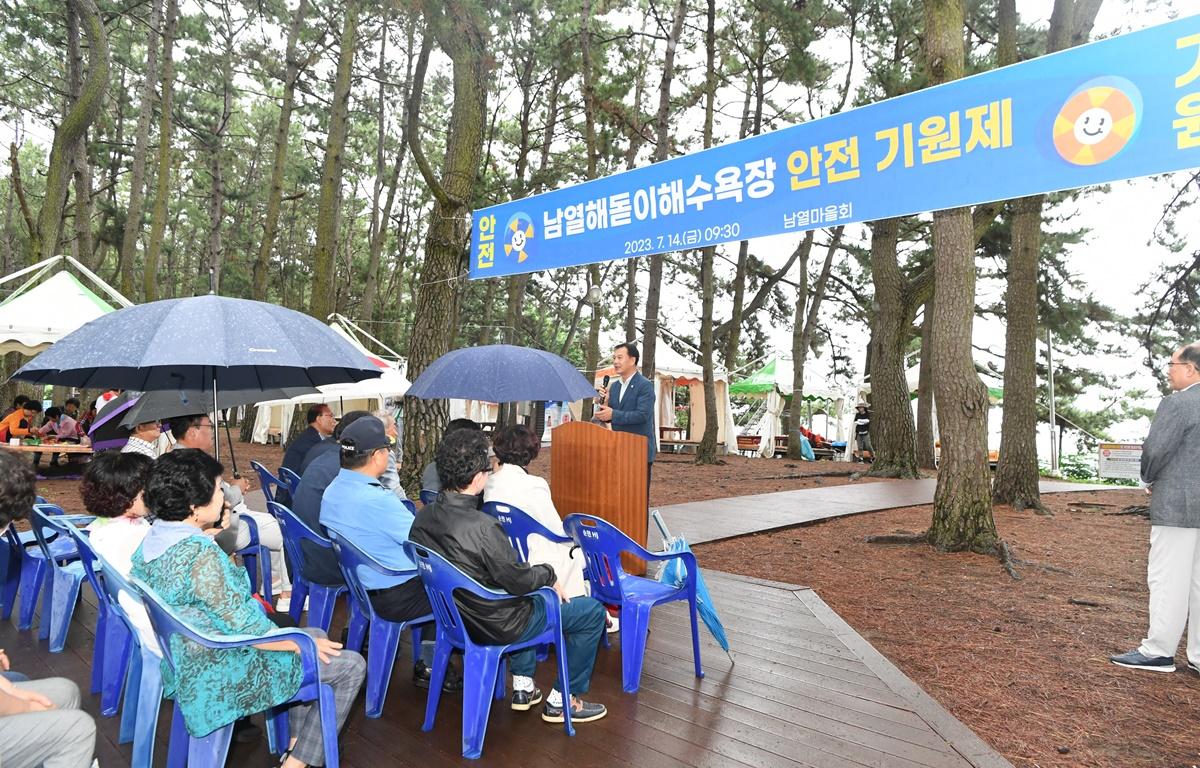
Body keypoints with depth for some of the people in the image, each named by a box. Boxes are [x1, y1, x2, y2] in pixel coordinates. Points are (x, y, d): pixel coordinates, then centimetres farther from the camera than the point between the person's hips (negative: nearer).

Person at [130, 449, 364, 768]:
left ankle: (296, 742, 26)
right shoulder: (201, 554, -31)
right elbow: (246, 631, -25)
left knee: (316, 635, 22)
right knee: (352, 665, 0)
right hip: (222, 675, -9)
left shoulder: (154, 537, -3)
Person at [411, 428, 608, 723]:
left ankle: (522, 686, 36)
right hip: (497, 627, -8)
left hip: (456, 618, 8)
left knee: (527, 600, 36)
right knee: (593, 612, 6)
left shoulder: (423, 517, -8)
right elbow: (519, 580, -24)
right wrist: (549, 574, -3)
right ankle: (562, 701, 17)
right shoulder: (482, 527, -33)